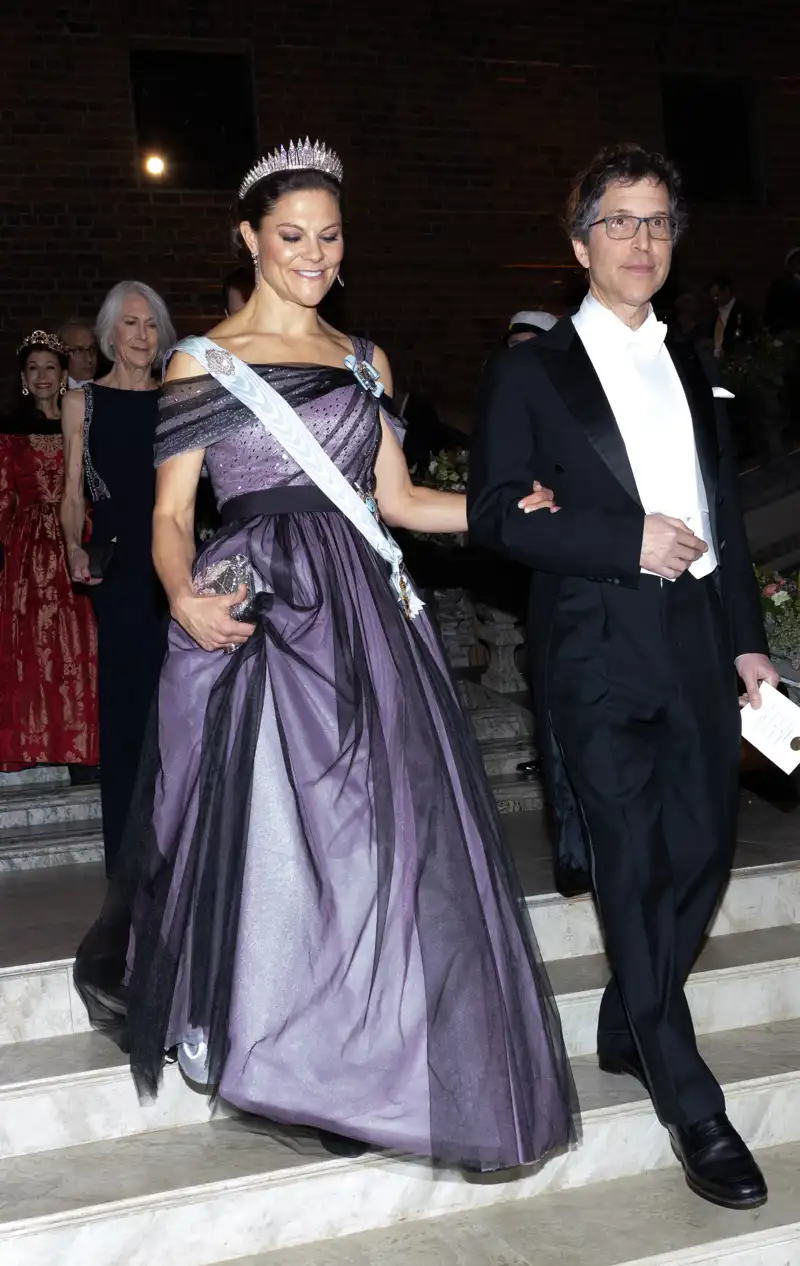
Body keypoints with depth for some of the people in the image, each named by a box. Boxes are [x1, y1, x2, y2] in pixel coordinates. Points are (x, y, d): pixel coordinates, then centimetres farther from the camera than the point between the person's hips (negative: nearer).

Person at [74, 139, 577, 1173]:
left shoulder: (364, 362, 16)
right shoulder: (203, 361, 2)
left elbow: (398, 499, 15)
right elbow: (170, 512, -1)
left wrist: (522, 506, 5)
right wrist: (184, 597, -21)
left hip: (360, 617, 4)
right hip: (256, 617, -4)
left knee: (377, 835, 4)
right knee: (266, 838, -1)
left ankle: (363, 1067, 21)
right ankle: (297, 1067, 22)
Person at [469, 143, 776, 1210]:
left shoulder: (693, 370, 19)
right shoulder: (529, 374, 2)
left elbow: (723, 513, 19)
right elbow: (495, 512, -7)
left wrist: (747, 636, 13)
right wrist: (628, 541, -14)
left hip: (698, 642, 6)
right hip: (599, 652, -5)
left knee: (703, 851, 10)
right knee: (634, 871, -3)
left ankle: (627, 1033, 32)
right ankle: (693, 1108, 8)